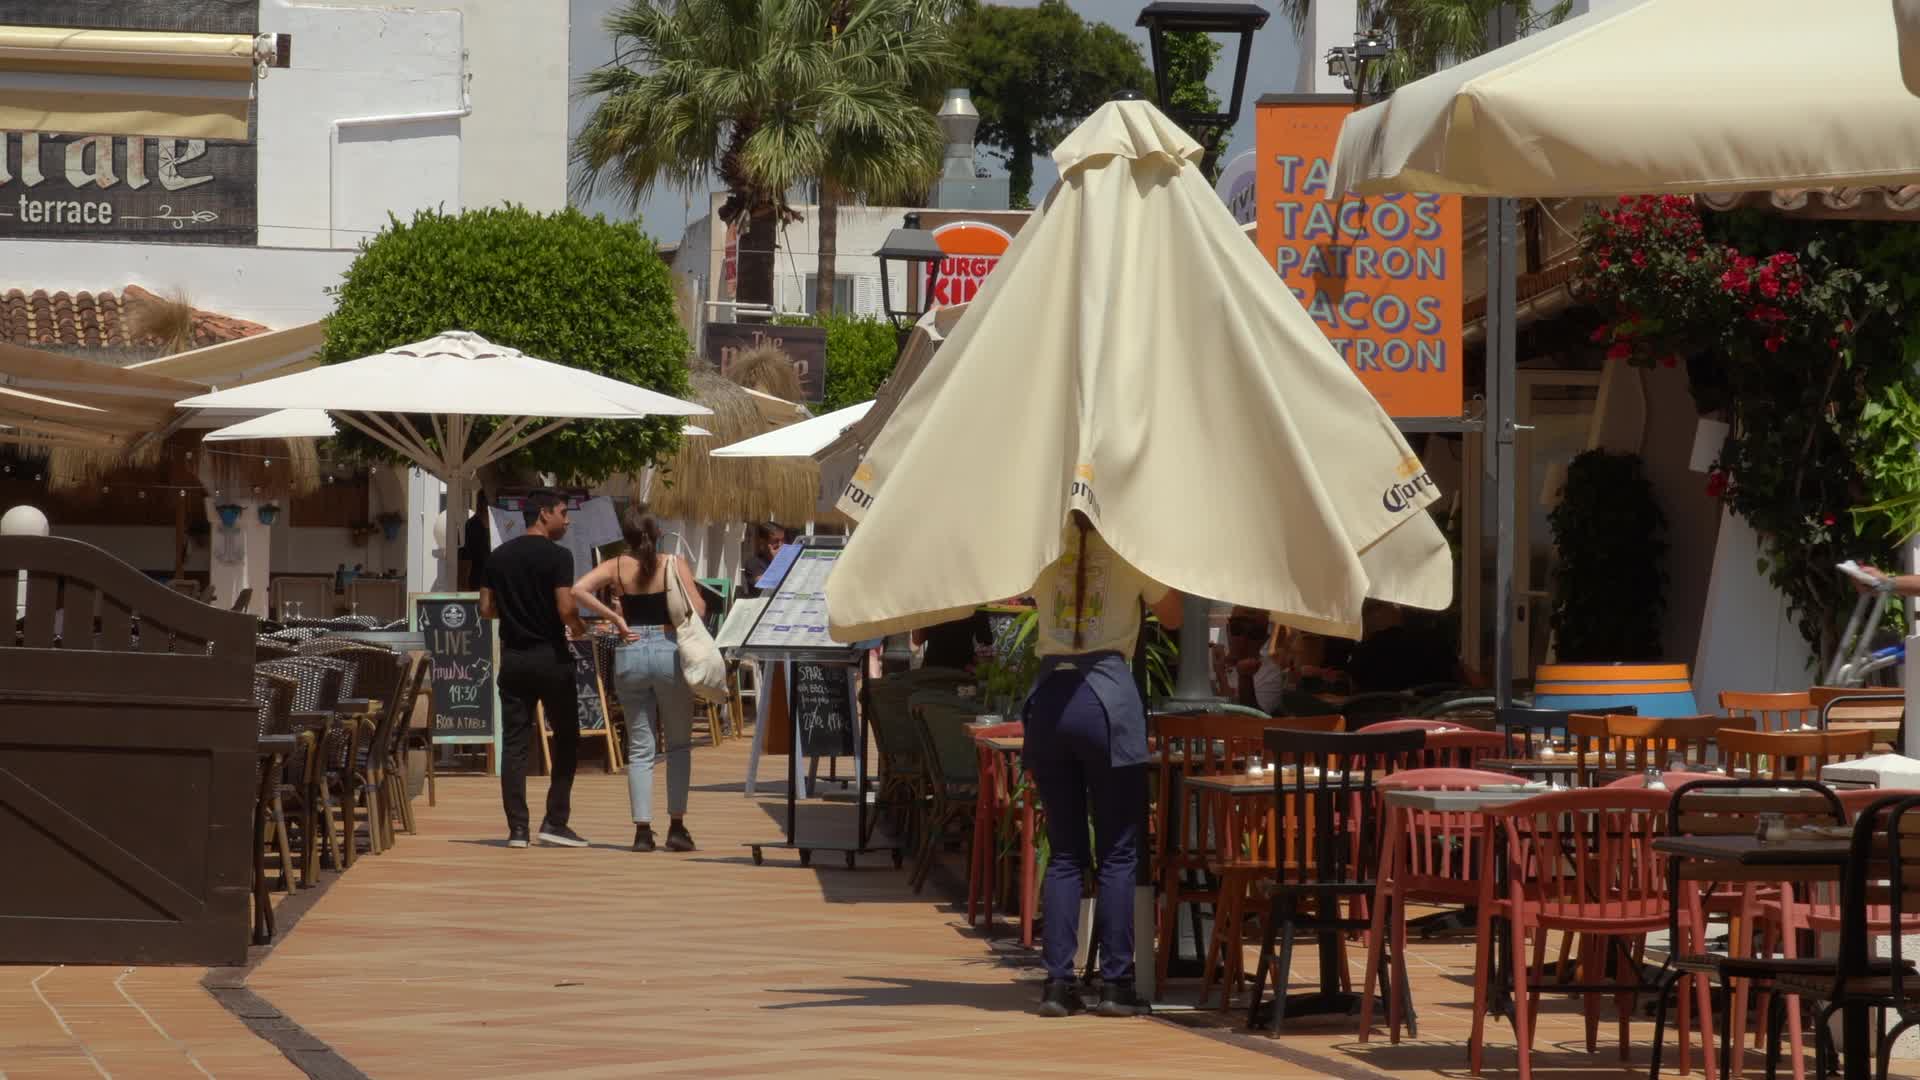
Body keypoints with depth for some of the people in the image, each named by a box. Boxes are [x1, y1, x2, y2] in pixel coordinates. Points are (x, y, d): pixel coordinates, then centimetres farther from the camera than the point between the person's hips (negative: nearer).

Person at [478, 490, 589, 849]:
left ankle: (517, 828, 1)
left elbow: (486, 609, 8)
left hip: (512, 657, 5)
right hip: (550, 656, -5)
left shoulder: (498, 557, 7)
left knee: (515, 743, 4)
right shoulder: (556, 557, -10)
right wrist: (578, 629, 2)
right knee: (566, 739, 8)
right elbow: (566, 608, -18)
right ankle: (555, 821, 3)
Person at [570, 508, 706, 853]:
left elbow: (578, 589, -12)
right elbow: (698, 611, -8)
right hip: (669, 653, -2)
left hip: (630, 655, 2)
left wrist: (615, 618, -7)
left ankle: (643, 829, 1)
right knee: (679, 744, 11)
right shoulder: (674, 565, -2)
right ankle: (677, 826, 5)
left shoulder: (616, 567, 2)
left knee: (640, 748, 7)